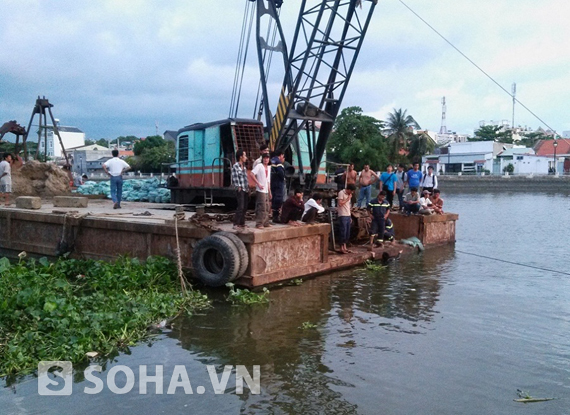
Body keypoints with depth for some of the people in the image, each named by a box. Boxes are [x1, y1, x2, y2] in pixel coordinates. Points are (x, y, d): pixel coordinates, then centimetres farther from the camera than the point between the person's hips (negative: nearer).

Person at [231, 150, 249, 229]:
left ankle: (242, 223, 17)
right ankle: (236, 224, -10)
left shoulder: (244, 166, 16)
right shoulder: (235, 166, -8)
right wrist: (238, 187, -13)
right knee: (240, 207, -13)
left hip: (246, 190, 8)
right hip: (240, 190, -8)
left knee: (244, 207, 9)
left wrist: (248, 187, 13)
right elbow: (234, 179, -12)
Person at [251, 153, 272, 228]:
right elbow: (252, 174, -18)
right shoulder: (259, 166, -7)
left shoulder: (269, 167, 16)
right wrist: (258, 184, -18)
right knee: (261, 208, -10)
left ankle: (266, 223, 20)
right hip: (260, 190, -8)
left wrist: (269, 191, 19)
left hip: (266, 191, 8)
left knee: (267, 208, 12)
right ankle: (259, 224, -6)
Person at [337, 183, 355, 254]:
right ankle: (342, 248, -2)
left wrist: (350, 217, 17)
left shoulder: (348, 194, 17)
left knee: (347, 233, 9)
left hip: (348, 216, 8)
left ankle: (345, 247, 15)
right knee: (343, 232, -8)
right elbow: (340, 204, -17)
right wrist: (348, 198, -11)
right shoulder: (341, 193, -8)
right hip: (343, 216, -8)